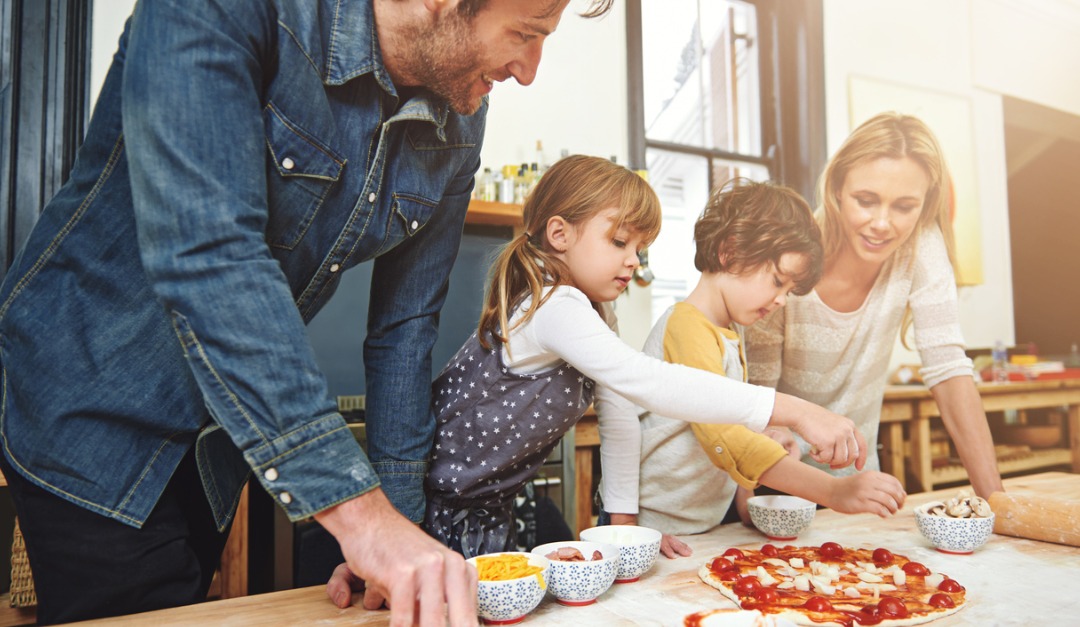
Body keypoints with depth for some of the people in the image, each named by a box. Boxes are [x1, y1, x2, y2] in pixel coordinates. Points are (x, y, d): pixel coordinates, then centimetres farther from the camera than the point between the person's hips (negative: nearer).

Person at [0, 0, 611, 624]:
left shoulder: (459, 125, -6)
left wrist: (397, 520, -4)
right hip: (93, 408, -5)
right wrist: (362, 514, -38)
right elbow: (205, 256, -36)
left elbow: (405, 322, -3)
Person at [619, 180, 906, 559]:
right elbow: (725, 438, -31)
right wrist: (833, 492, -34)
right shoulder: (688, 326, -20)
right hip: (656, 530, -8)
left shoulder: (729, 335, 11)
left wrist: (746, 504, 3)